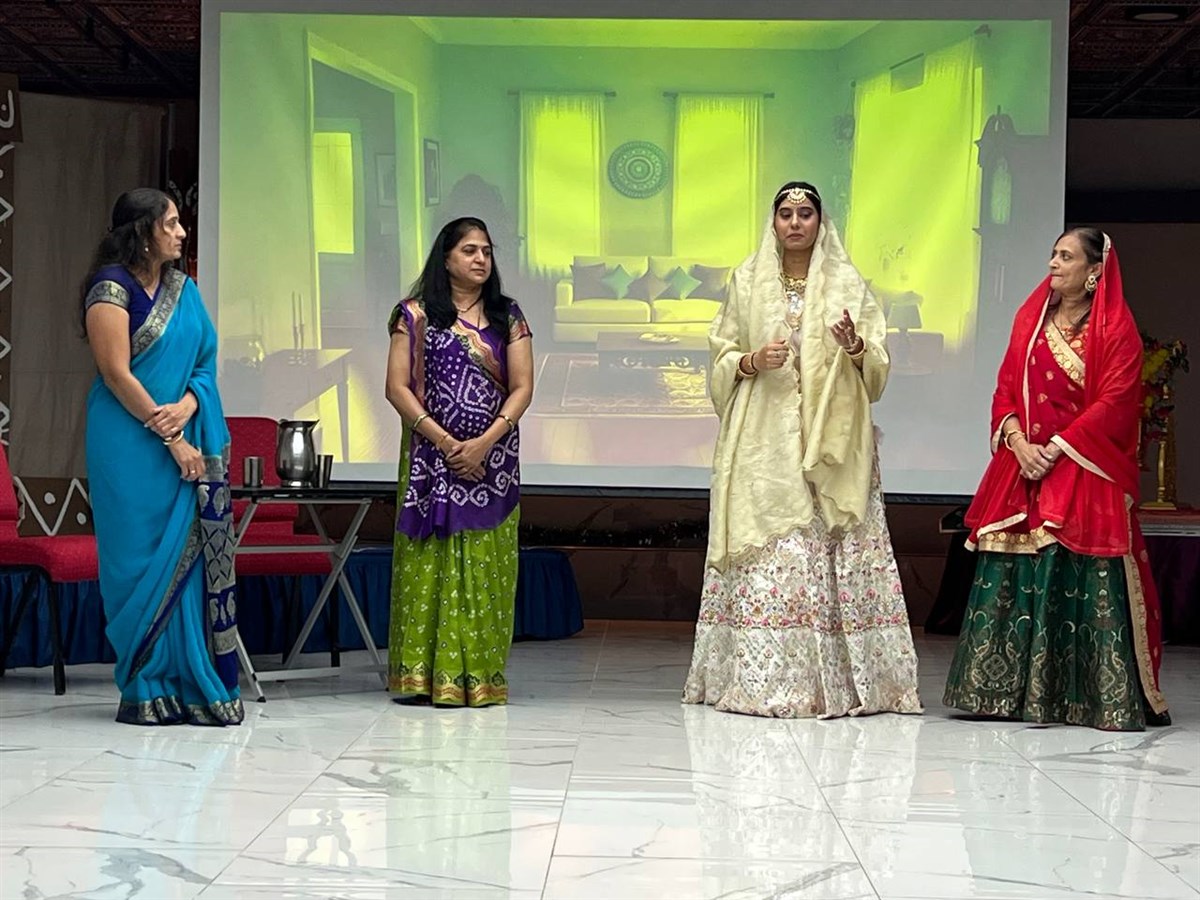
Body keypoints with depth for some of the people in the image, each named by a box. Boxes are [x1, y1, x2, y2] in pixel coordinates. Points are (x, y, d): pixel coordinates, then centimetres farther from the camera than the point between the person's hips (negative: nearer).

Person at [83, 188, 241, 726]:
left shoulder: (184, 290, 13)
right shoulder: (112, 288, -7)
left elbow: (205, 363, 12)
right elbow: (117, 375, -12)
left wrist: (186, 408, -9)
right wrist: (171, 439, -13)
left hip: (188, 441, 6)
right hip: (132, 447, -6)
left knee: (191, 558, 2)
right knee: (143, 562, -3)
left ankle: (191, 686, 6)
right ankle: (146, 690, 4)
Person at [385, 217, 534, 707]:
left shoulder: (508, 316, 9)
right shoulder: (416, 314, 3)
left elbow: (522, 387, 2)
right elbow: (397, 387, -3)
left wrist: (484, 442, -11)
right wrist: (444, 441, -12)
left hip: (493, 459, 2)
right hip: (431, 458, -1)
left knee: (484, 567, -1)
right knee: (429, 564, -3)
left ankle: (479, 676, 2)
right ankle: (423, 673, 0)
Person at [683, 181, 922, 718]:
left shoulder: (847, 284, 8)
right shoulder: (746, 281, 11)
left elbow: (878, 367, 5)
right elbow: (721, 356, 11)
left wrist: (855, 347, -16)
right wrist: (752, 362, -9)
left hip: (829, 443, 0)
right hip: (763, 445, 1)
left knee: (831, 556, -6)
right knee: (764, 557, -6)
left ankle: (836, 680, -3)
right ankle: (758, 678, -4)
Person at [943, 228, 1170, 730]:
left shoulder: (1116, 330, -3)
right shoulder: (1031, 319, 14)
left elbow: (1113, 404, -10)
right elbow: (1006, 389, 11)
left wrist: (1056, 449, -15)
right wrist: (1019, 443, -6)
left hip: (1085, 474, -5)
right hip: (1024, 465, 5)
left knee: (1085, 584, -8)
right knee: (1013, 577, 3)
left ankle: (1109, 699, -2)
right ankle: (1007, 689, 9)